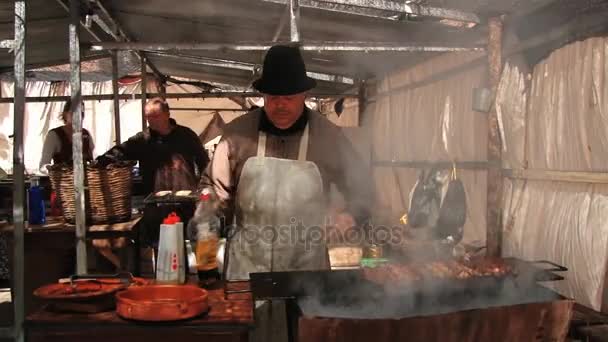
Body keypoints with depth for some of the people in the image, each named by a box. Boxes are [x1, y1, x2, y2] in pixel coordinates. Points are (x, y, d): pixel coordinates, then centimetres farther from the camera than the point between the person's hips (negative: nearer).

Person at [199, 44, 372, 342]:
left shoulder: (329, 136, 0)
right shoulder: (237, 132, -1)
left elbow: (361, 186, 11)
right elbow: (215, 186, 9)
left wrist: (351, 214, -5)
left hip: (307, 267, 0)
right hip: (247, 265, 0)